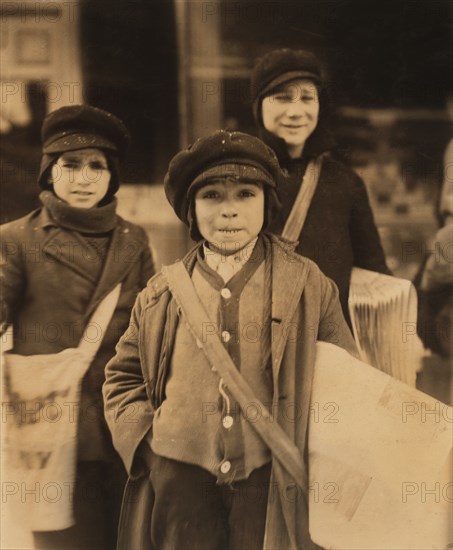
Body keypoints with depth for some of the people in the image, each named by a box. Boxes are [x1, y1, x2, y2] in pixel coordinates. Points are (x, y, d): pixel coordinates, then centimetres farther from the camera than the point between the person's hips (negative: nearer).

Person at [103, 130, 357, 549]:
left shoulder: (308, 285, 0)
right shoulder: (161, 293, 4)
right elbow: (122, 375, 14)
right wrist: (143, 437, 0)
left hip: (269, 480, -1)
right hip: (179, 478, 1)